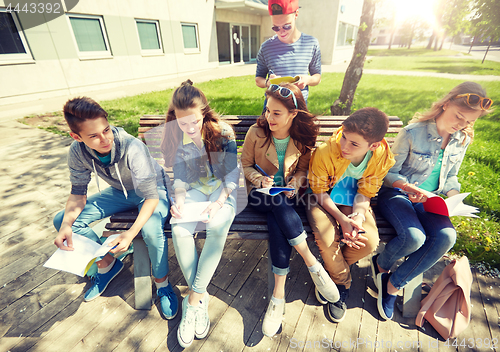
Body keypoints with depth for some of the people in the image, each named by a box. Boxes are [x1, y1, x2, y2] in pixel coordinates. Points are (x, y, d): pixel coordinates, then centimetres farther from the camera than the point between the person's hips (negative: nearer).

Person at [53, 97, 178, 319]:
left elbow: (151, 196, -32)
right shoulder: (78, 151, -17)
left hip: (154, 189, -5)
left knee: (151, 228, -37)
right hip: (120, 191, 6)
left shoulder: (132, 148, -34)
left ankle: (163, 284, -6)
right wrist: (66, 225, -23)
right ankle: (106, 263, 18)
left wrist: (131, 233, -43)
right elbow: (78, 192, -5)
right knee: (61, 220, -4)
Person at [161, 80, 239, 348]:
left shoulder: (222, 131, -12)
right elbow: (179, 174, 3)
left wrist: (220, 202, -21)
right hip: (195, 189, 3)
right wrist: (180, 199, -15)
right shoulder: (175, 137, -2)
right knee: (179, 231, -25)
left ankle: (193, 299, -16)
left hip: (222, 188, -2)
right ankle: (200, 297, -9)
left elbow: (233, 172, -9)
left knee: (217, 227, -32)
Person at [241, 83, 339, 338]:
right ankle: (313, 264, -22)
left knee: (278, 222, -33)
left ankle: (279, 294, -21)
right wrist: (259, 179, -17)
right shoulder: (256, 133, -7)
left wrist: (295, 183, -13)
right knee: (279, 206, -36)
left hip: (287, 194, 1)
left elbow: (303, 168, 8)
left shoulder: (303, 137, -3)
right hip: (260, 193, 0)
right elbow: (245, 164, 3)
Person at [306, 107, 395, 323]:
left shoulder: (382, 158, -17)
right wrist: (342, 219, -24)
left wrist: (358, 217, -26)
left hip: (353, 203, 3)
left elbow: (365, 194, -7)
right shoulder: (325, 152, -28)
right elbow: (320, 191, -15)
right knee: (326, 238, -27)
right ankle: (343, 282, 8)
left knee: (370, 240, -21)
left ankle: (332, 271, 10)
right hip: (324, 200, -2)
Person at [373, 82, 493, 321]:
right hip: (396, 194, -5)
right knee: (414, 237, -31)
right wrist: (410, 188, -27)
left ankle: (393, 284, -7)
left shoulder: (463, 140, 6)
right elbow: (390, 173, -9)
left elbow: (451, 176, 17)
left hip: (429, 200, 6)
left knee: (447, 236, -24)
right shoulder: (413, 133, -13)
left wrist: (455, 198, -3)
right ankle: (381, 264, 6)